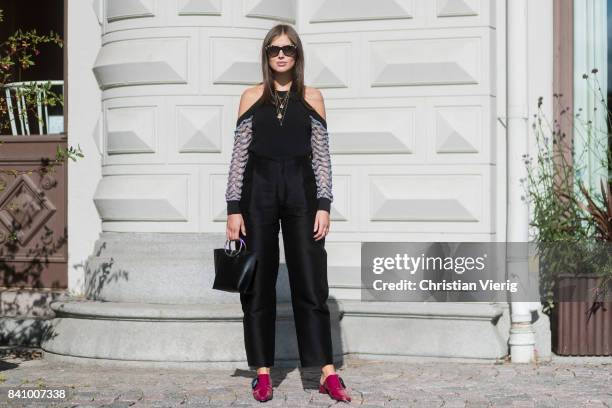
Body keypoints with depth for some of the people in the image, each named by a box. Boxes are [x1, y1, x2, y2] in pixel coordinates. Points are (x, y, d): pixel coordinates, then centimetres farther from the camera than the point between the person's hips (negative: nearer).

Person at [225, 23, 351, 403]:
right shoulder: (252, 97, 6)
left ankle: (328, 373, -2)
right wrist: (234, 208, -1)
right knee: (258, 283, 3)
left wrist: (324, 205, -3)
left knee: (311, 283, -3)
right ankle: (263, 372, 10)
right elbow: (239, 154, 5)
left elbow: (322, 155, 6)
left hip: (301, 189, 0)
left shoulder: (312, 97, 7)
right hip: (259, 189, 1)